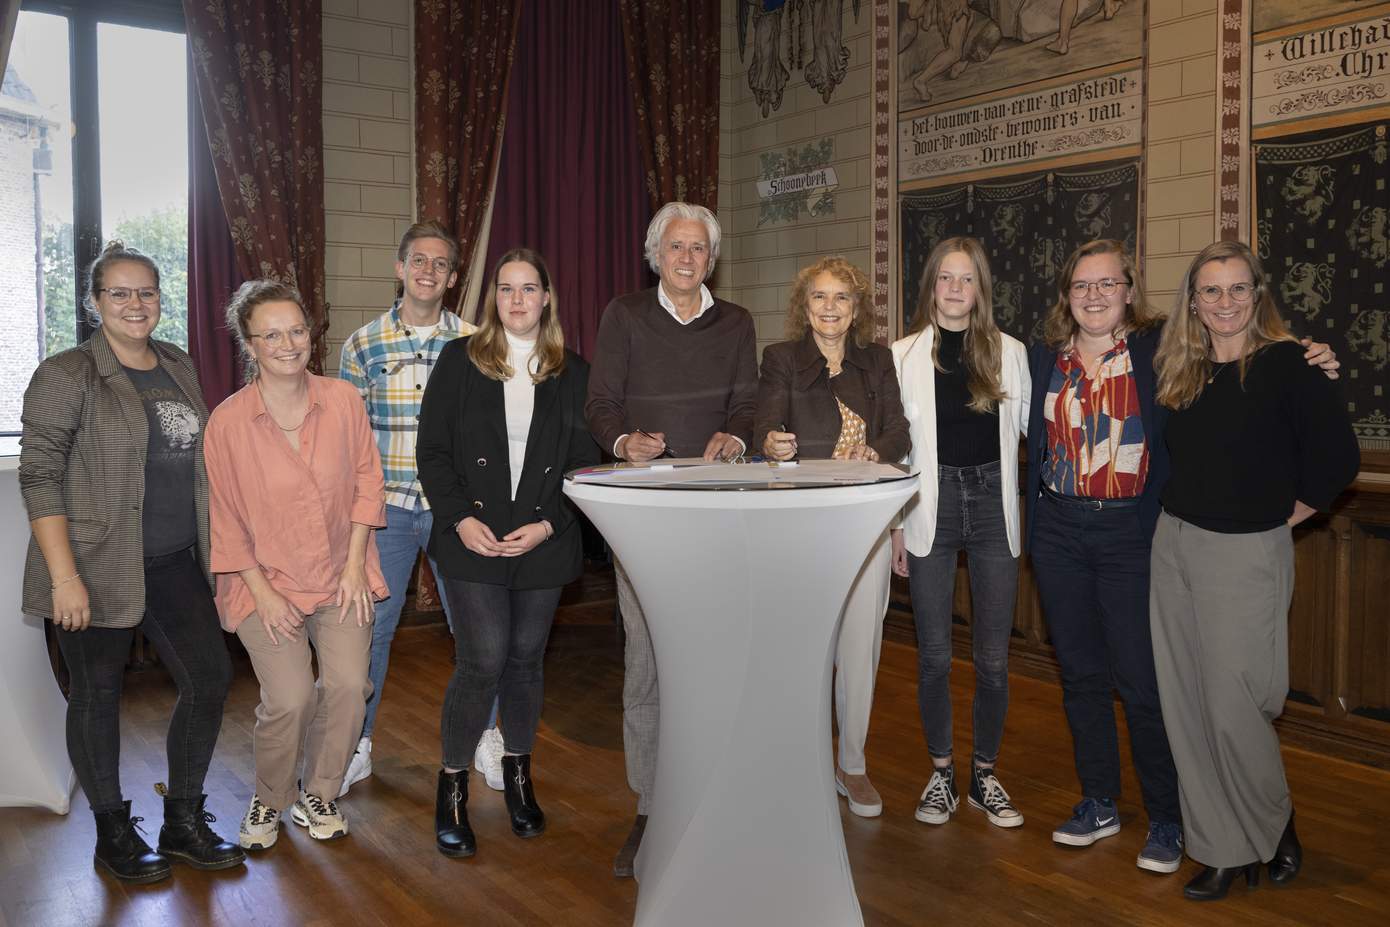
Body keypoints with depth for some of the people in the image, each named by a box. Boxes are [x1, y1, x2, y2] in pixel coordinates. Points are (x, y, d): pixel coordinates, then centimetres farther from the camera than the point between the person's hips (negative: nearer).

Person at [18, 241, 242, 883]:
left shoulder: (180, 368, 11)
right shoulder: (68, 375, -9)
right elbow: (39, 477, -13)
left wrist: (211, 551, 16)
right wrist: (64, 576, -18)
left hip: (174, 566, 6)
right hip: (98, 571, -6)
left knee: (210, 680, 5)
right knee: (97, 695, 7)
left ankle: (183, 822, 21)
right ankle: (113, 833, 24)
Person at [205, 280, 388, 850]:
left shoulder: (342, 399, -4)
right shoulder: (227, 420, -10)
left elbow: (366, 477, 4)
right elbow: (224, 518, -4)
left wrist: (355, 563, -2)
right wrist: (262, 592, -8)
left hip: (340, 577, 2)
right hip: (265, 581, -2)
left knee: (348, 684, -11)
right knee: (289, 700, -13)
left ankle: (318, 796, 15)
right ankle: (268, 800, 17)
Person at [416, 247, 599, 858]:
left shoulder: (573, 373, 5)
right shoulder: (459, 360, 2)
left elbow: (585, 462, 5)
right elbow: (432, 451, 0)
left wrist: (547, 525, -8)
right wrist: (462, 519, -12)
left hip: (543, 543, 2)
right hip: (473, 541, -2)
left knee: (525, 660, 10)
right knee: (483, 661, -8)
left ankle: (518, 774, 30)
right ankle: (452, 786, 11)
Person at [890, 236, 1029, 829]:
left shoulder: (1009, 353, 5)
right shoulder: (904, 355, 2)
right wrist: (894, 524, 0)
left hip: (993, 503, 1)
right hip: (932, 507, -1)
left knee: (993, 656, 5)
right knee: (934, 654, 5)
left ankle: (985, 776, 22)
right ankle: (940, 773, 22)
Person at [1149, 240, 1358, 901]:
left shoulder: (1287, 363, -9)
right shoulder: (1181, 370, 8)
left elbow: (1337, 457, -11)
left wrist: (1282, 515, -5)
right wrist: (1183, 513, 9)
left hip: (1245, 554, -6)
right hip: (1174, 545, 6)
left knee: (1233, 707, -3)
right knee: (1187, 705, 8)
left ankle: (1275, 828, 26)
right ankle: (1224, 850, 22)